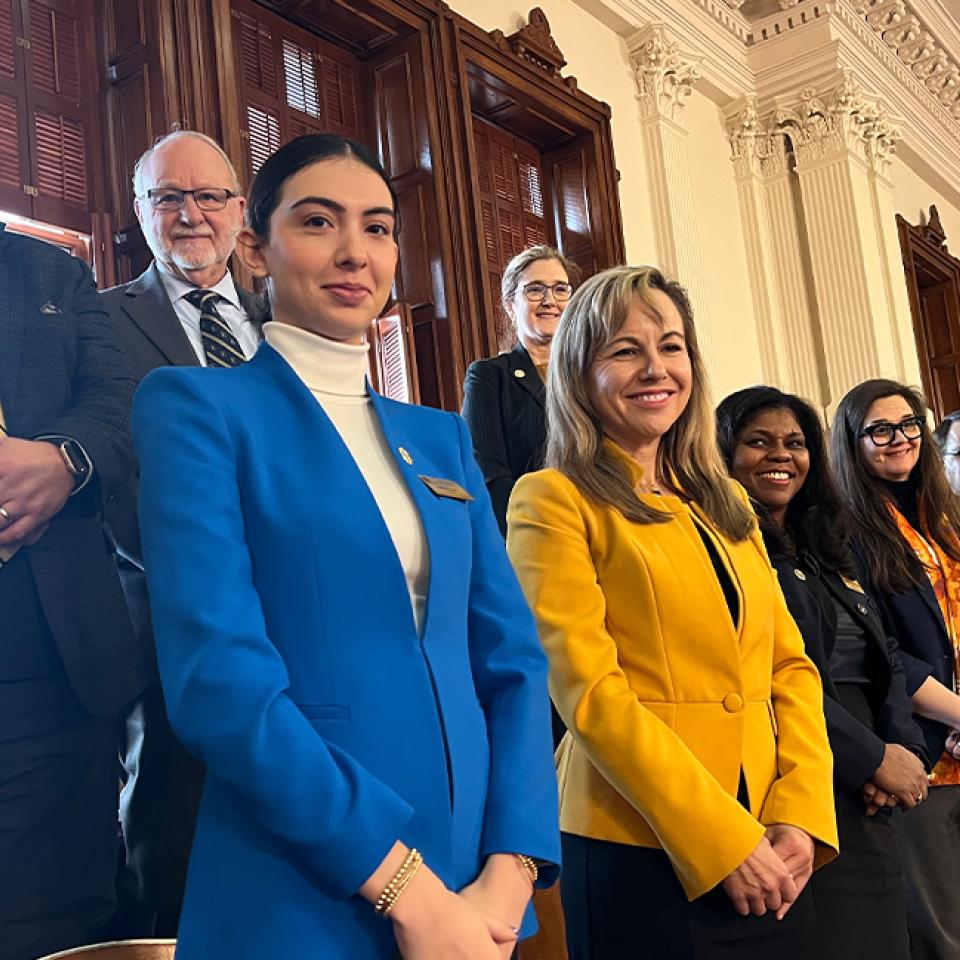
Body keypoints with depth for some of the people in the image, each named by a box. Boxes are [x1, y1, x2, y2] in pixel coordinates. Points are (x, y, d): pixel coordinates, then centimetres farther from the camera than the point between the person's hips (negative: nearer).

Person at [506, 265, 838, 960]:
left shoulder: (726, 504, 13)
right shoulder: (554, 501, -6)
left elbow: (789, 666, 9)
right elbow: (590, 691, -14)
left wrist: (801, 813, -5)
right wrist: (720, 841, -15)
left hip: (770, 857, 6)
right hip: (640, 855, -6)